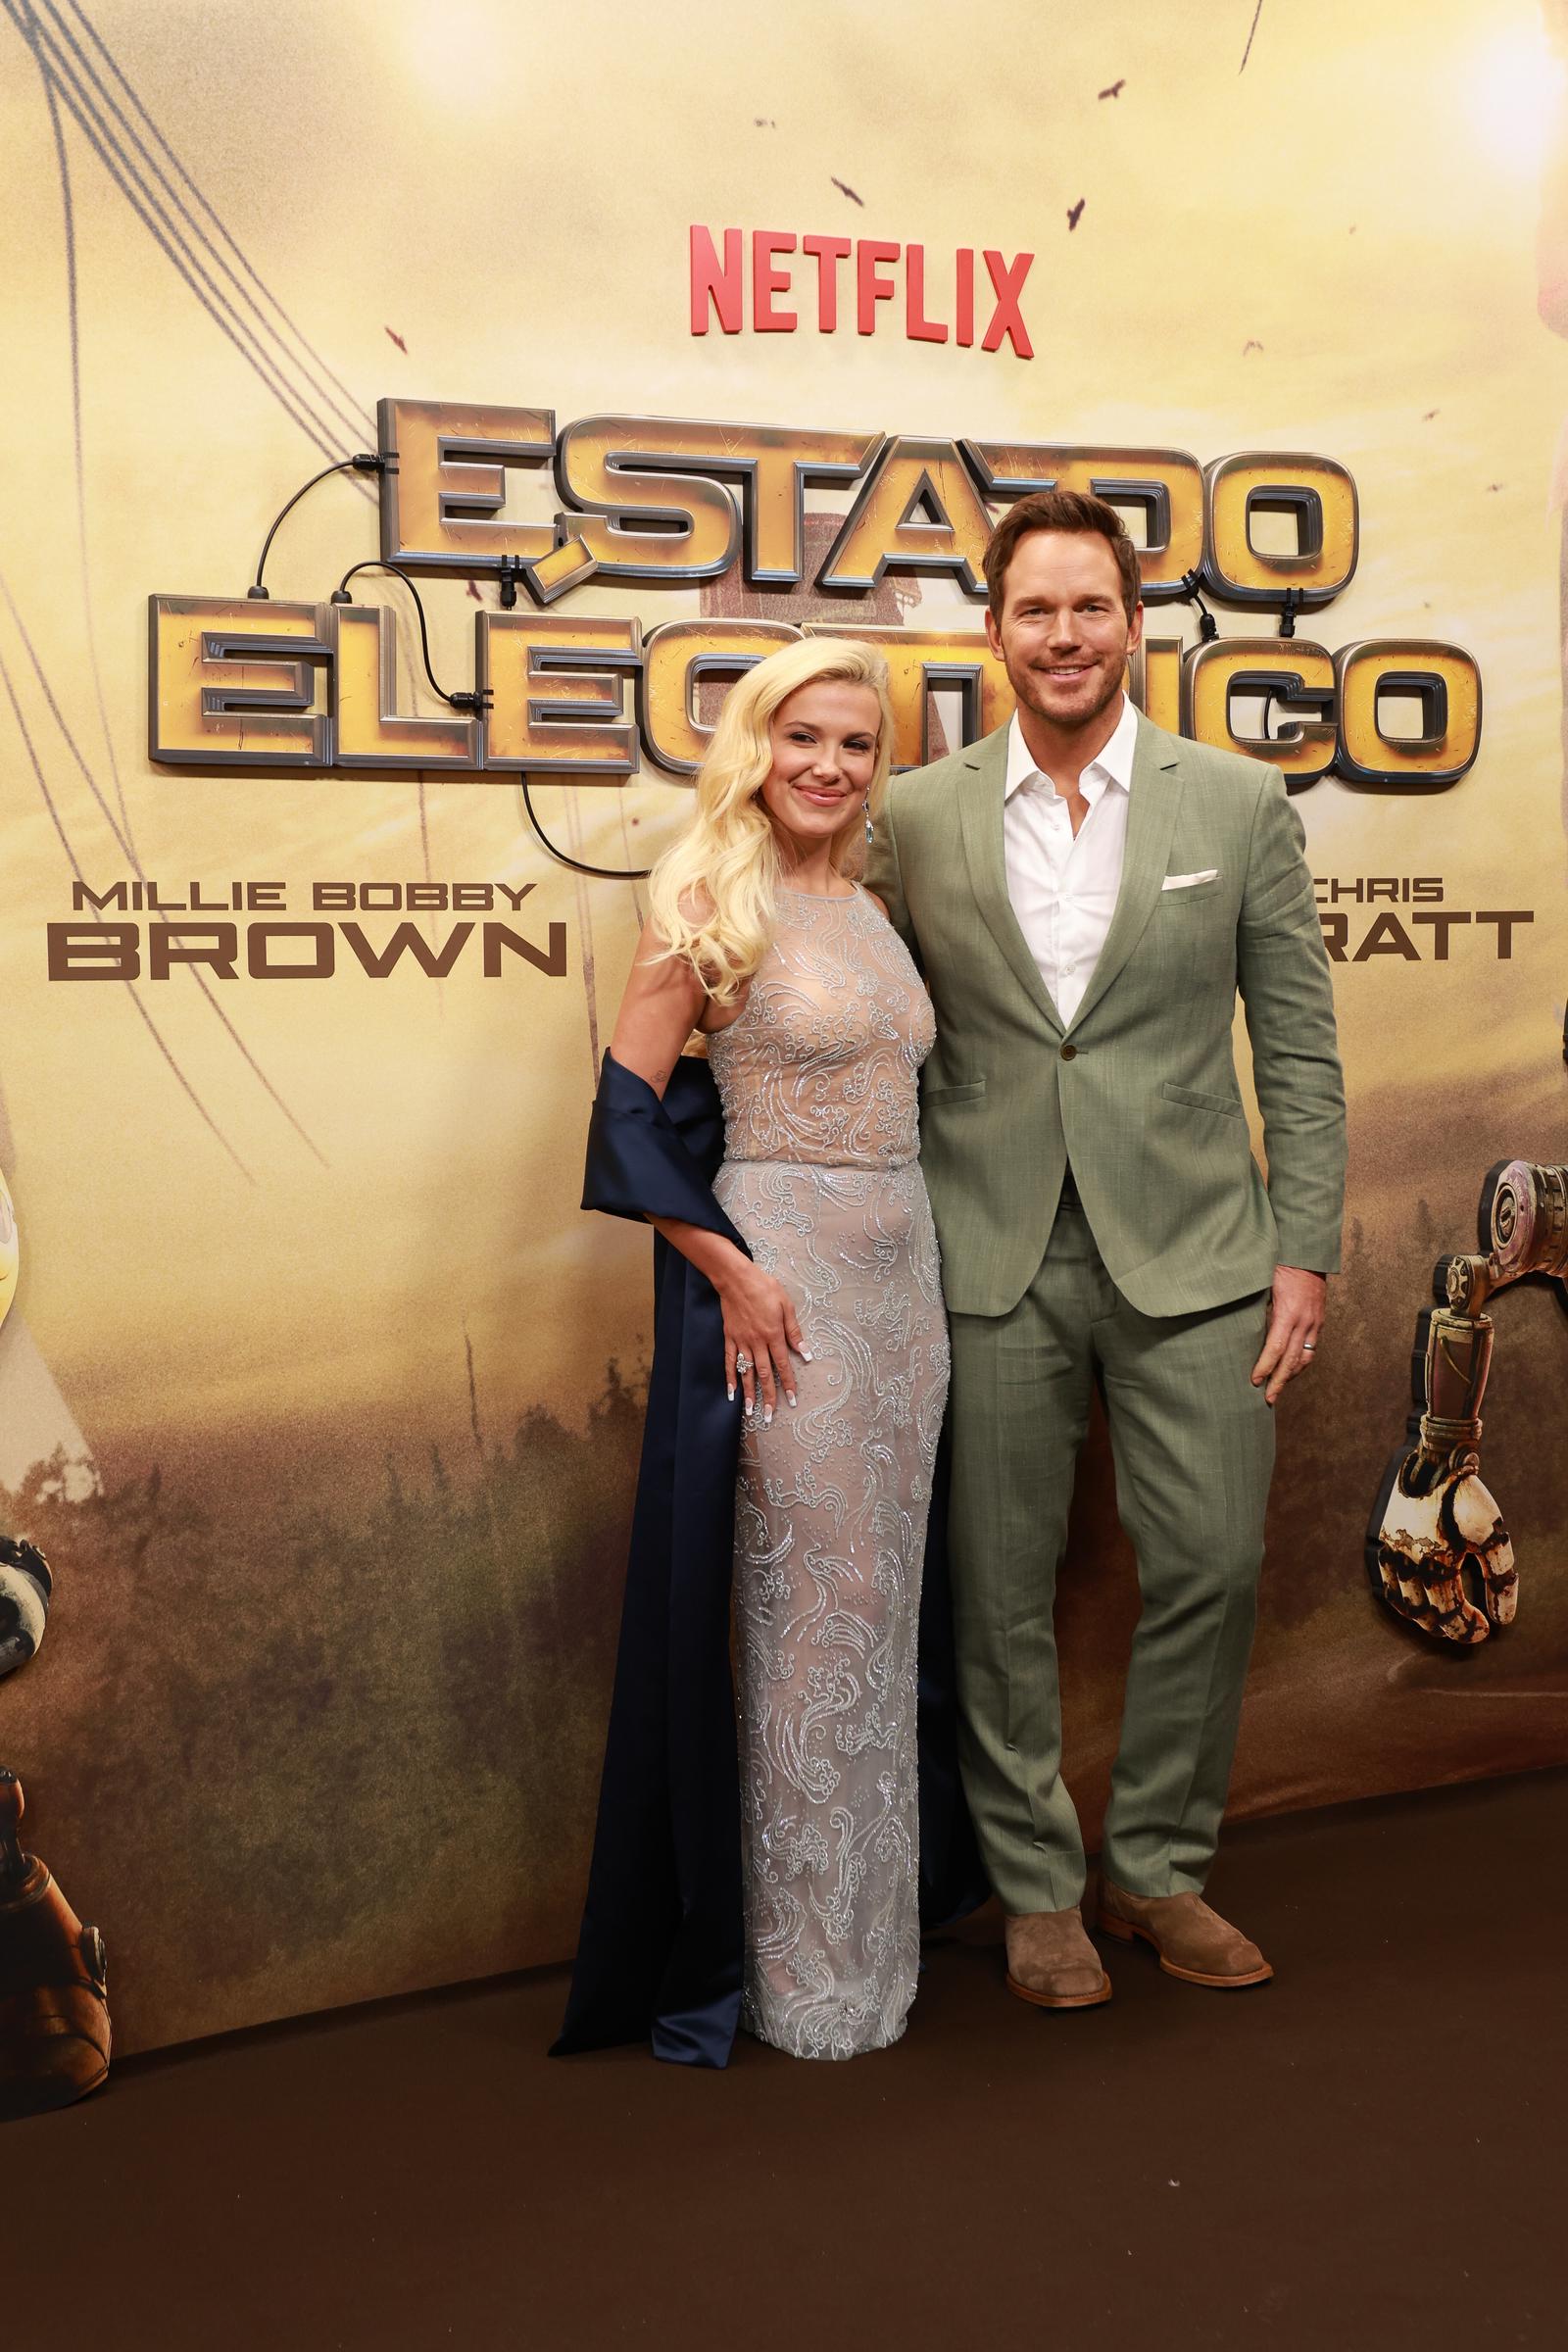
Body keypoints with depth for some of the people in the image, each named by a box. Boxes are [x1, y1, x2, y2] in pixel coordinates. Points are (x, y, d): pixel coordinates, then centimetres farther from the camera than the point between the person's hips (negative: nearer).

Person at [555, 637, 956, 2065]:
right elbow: (628, 1108, -10)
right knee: (808, 1611, -2)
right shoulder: (713, 902, -6)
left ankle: (875, 1933, 27)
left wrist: (931, 1271, 11)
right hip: (783, 1278, -6)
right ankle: (804, 1967, 14)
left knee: (880, 1607, 12)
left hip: (905, 1273, 7)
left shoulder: (876, 910, 13)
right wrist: (732, 1272, -15)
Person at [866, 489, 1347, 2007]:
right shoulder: (917, 819, 4)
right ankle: (1037, 1891, 25)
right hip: (991, 1263, 0)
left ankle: (1158, 1867, 25)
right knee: (1000, 1591, 7)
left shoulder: (1240, 805, 3)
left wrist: (1304, 1252, -3)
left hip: (1188, 1256, 0)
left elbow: (1299, 1049, 3)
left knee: (1209, 1566, 2)